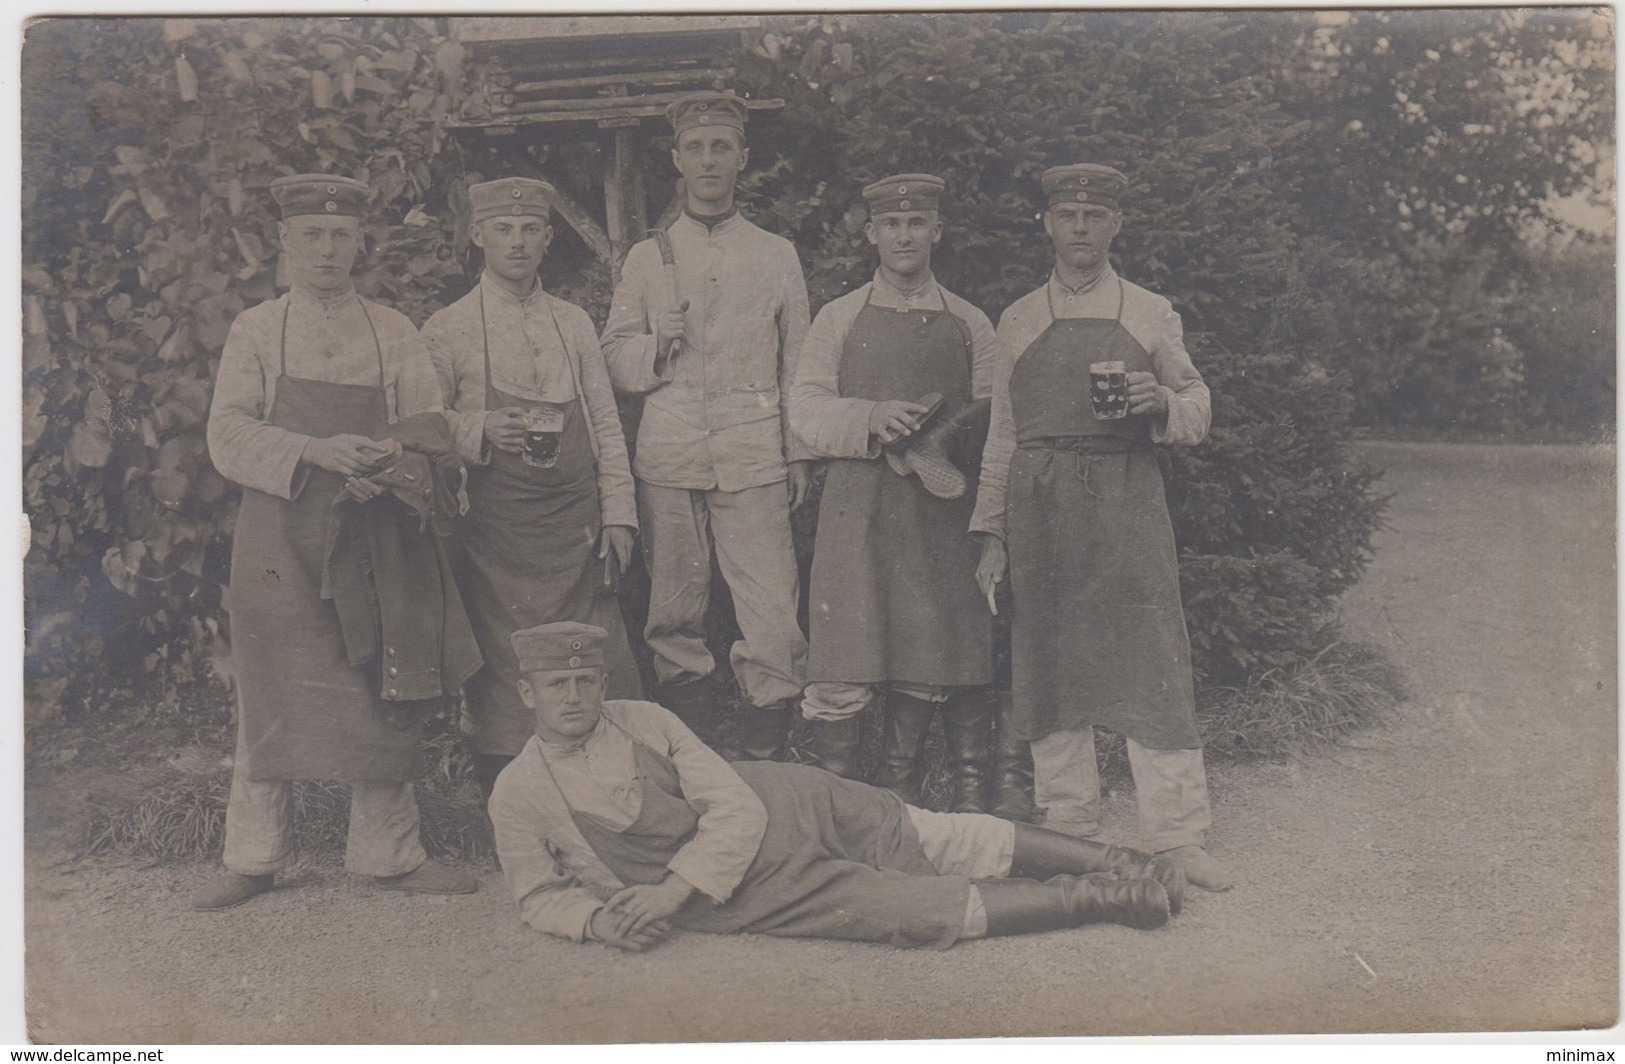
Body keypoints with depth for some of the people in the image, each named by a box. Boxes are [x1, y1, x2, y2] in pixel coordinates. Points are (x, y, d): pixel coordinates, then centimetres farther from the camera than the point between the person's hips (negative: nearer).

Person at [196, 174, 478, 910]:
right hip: (280, 540, -1)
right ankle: (252, 857, 15)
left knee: (383, 695, 3)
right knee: (271, 692, 3)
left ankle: (387, 851, 14)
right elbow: (228, 436, -5)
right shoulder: (255, 332, 6)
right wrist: (317, 451, -20)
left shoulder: (394, 333, 10)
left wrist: (388, 468, -17)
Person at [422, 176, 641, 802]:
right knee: (500, 669, -1)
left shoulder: (574, 323, 13)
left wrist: (617, 515, 6)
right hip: (494, 527, -3)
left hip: (576, 522, 3)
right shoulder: (446, 331, 3)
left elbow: (605, 426, 14)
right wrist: (481, 430, -14)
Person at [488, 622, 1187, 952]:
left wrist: (671, 892, -20)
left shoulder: (644, 721, -4)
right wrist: (597, 919, -18)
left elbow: (736, 809, -8)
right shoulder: (515, 797, -5)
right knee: (931, 910, -13)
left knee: (955, 845, -7)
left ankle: (1114, 862, 8)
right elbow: (538, 896, 3)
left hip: (788, 808, 2)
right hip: (756, 895, -1)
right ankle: (1096, 900, -4)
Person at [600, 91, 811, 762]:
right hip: (668, 452, 1)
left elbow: (797, 363, 14)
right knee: (673, 594, 2)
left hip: (754, 453, -1)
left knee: (769, 595, -8)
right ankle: (685, 699, 14)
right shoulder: (646, 258, 15)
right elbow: (615, 360, 15)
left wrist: (799, 454, 8)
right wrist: (658, 345, -6)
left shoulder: (776, 255, 15)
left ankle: (769, 729, 0)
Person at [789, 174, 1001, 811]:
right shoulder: (838, 320, 11)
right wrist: (872, 418, -14)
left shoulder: (970, 325, 14)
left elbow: (993, 418, 13)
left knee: (929, 656, 2)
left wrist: (943, 436, -8)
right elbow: (806, 410, 4)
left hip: (942, 507, 1)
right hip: (858, 503, -1)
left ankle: (898, 793, 15)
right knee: (844, 653, -7)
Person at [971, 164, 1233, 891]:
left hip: (1126, 494, -1)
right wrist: (991, 533, 10)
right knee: (1049, 662, 3)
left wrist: (1161, 404, -9)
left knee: (1153, 659, -7)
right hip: (1040, 499, 2)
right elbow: (1002, 434, 15)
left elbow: (1198, 406, 15)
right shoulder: (1017, 322, 13)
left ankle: (1177, 837, -2)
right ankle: (1066, 827, 15)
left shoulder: (1151, 314, 11)